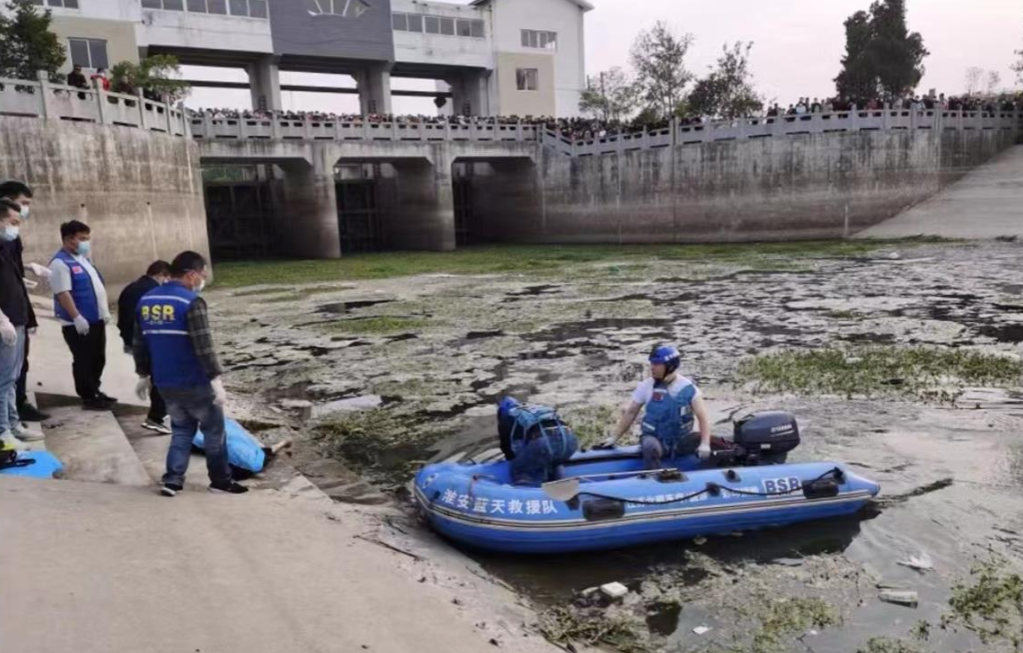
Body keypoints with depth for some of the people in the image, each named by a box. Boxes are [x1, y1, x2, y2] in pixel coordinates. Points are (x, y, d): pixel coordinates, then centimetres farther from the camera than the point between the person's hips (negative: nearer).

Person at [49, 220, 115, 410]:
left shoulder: (83, 259, 14)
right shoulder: (61, 263, -15)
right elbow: (63, 293, -22)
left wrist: (105, 311, 18)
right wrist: (77, 317, -26)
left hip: (96, 319, 9)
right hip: (78, 324, -9)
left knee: (98, 359, 16)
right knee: (84, 361, -1)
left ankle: (95, 391, 28)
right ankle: (88, 398, 6)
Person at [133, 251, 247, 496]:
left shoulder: (146, 300, 7)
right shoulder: (191, 302, -17)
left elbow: (139, 343, 13)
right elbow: (203, 346, -22)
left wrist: (143, 375, 22)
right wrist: (216, 379, -20)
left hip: (164, 383, 7)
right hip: (195, 383, -7)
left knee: (181, 429, 20)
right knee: (214, 429, 9)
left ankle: (172, 480, 13)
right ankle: (220, 480, 18)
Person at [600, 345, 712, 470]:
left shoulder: (688, 388, -7)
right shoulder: (646, 386, -5)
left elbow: (703, 417, -10)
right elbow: (630, 413, 2)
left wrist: (705, 444, -25)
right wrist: (614, 437, -1)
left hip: (681, 441, 1)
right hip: (655, 440, -1)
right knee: (650, 446, -37)